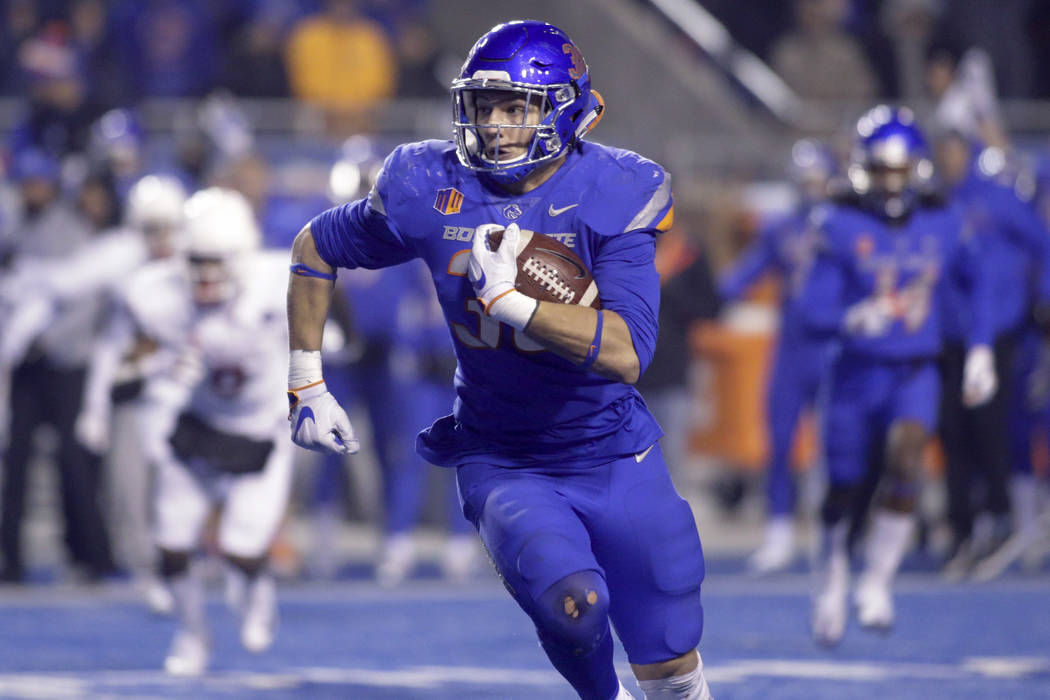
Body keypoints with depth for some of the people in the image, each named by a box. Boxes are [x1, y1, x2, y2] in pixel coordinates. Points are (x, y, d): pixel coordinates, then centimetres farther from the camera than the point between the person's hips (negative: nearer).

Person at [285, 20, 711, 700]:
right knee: (572, 605, -28)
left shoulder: (611, 197, -16)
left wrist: (508, 298, -32)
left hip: (614, 462, 0)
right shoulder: (432, 192, -11)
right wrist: (307, 384, 5)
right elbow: (315, 250, 7)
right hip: (502, 462, 0)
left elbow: (627, 355, -27)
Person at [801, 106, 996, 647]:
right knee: (843, 490, 6)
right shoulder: (841, 227, -8)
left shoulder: (942, 225, 1)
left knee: (906, 456, -26)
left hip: (917, 373, 1)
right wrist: (856, 318, -33)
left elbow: (976, 285, 18)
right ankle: (831, 572, 36)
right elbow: (816, 308, -12)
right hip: (857, 372, -1)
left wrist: (980, 351, 11)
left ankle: (877, 582, -13)